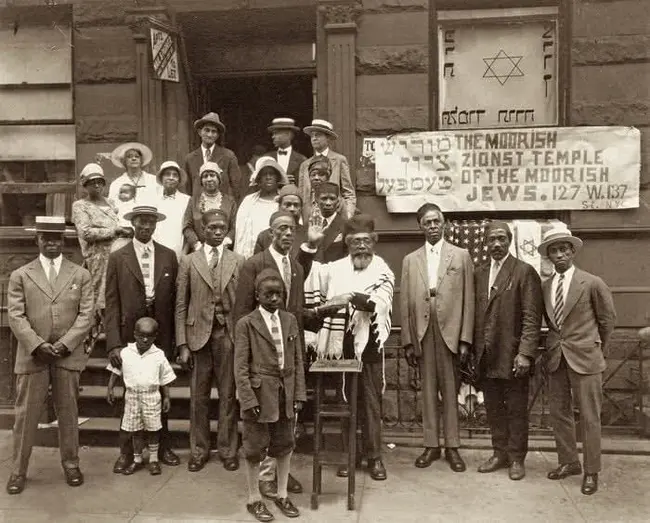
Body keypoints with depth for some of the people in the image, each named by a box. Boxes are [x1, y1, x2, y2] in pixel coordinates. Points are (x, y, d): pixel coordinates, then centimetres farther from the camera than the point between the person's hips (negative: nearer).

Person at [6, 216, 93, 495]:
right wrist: (38, 345, -14)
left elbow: (85, 315, -1)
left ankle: (71, 464, 23)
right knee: (26, 414, 5)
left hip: (69, 355, 0)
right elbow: (15, 316, -2)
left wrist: (64, 344, -12)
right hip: (32, 356, 0)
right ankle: (18, 471, 18)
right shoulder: (20, 276, 5)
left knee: (68, 412, 9)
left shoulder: (81, 275, 6)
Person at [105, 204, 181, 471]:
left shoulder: (168, 256, 4)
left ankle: (163, 446, 25)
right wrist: (114, 344, -11)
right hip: (130, 334, -1)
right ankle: (127, 451, 21)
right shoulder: (117, 258, 0)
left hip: (161, 335, 1)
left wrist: (176, 338, 0)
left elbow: (174, 298, 4)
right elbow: (112, 304, -3)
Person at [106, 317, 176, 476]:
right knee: (135, 429, 11)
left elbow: (165, 379, 1)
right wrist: (110, 388, 3)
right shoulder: (125, 353, -3)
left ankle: (153, 459, 20)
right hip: (132, 395, 2)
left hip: (151, 396, -1)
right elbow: (116, 371, 8)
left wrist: (166, 397, 1)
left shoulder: (158, 355, -5)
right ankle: (137, 459, 25)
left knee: (153, 428, 5)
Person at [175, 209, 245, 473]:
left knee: (228, 395, 6)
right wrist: (182, 345, -2)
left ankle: (228, 450, 21)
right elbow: (181, 306, 3)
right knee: (198, 397, 7)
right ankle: (199, 450, 23)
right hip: (198, 335, 0)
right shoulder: (189, 262, 5)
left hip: (229, 335, 0)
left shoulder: (238, 262, 4)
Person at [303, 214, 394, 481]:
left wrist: (353, 297, -33)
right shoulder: (335, 268, 2)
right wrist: (310, 247, -4)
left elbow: (380, 303, -19)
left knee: (371, 403, 9)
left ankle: (374, 456, 23)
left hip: (369, 347, -1)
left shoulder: (383, 272, -2)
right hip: (342, 346, 2)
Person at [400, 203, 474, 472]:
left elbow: (468, 300, 1)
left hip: (450, 332, -1)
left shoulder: (461, 256, 5)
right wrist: (407, 341, 1)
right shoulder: (410, 260, 10)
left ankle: (452, 447, 15)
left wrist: (465, 338, -5)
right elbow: (405, 303, 7)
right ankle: (431, 445, 17)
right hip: (422, 334, 2)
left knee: (450, 390, 5)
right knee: (428, 390, 7)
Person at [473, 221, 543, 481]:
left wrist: (525, 353, -17)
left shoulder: (524, 272, -6)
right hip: (486, 356, 5)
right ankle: (500, 453, 28)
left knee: (516, 409, 7)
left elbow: (532, 317, -11)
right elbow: (476, 314, 11)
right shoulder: (479, 274, 11)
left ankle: (517, 458, 21)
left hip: (512, 355, -5)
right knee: (493, 408, 13)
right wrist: (473, 350, 6)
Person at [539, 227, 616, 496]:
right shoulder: (544, 287, 4)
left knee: (589, 417, 2)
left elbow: (608, 318, 5)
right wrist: (557, 342, 14)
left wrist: (596, 347, 12)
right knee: (559, 413, 12)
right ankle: (568, 462, 28)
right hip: (555, 359, 5)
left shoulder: (592, 283, -8)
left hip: (584, 358, -4)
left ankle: (591, 472, 16)